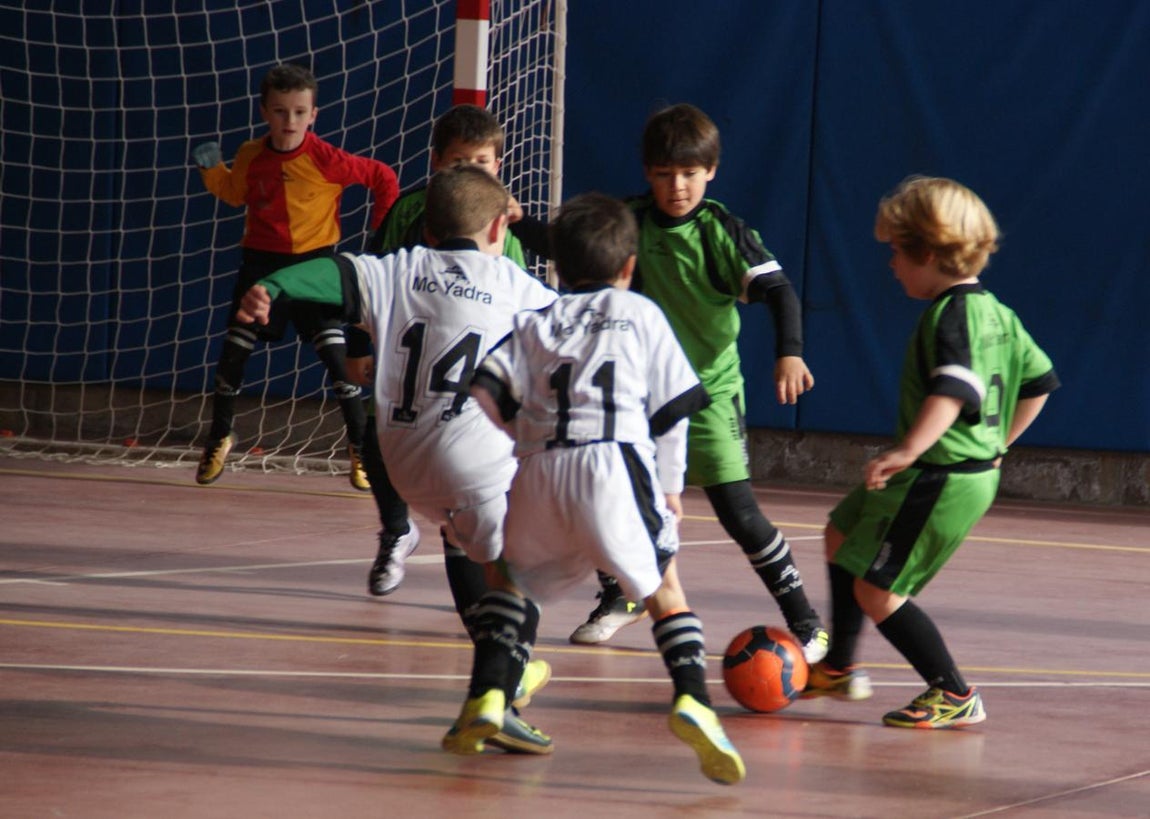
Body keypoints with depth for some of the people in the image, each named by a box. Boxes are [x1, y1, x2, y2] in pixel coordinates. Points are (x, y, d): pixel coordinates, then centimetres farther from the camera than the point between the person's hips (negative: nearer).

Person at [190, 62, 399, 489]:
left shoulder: (326, 160, -16)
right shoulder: (250, 157, -3)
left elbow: (383, 178, -7)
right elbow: (235, 193, 17)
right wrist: (212, 169, -2)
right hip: (261, 262, 3)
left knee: (337, 358, -9)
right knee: (233, 353, 3)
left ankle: (361, 449, 3)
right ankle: (219, 437, 26)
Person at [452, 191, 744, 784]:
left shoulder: (534, 322, 20)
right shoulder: (640, 314, 16)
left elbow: (487, 392, 6)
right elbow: (672, 408, 14)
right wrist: (671, 485, 25)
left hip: (540, 470, 2)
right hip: (616, 464, -2)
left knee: (513, 579, 24)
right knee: (663, 588, 10)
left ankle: (487, 695, 6)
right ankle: (692, 698, -13)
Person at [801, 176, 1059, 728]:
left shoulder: (951, 314, -19)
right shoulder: (995, 312, 11)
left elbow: (955, 389, -36)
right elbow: (1039, 381, 20)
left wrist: (909, 450, -43)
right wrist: (996, 444, 25)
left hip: (943, 481, -11)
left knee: (876, 591, -5)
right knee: (842, 536, 25)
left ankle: (955, 696, 2)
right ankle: (839, 669, 37)